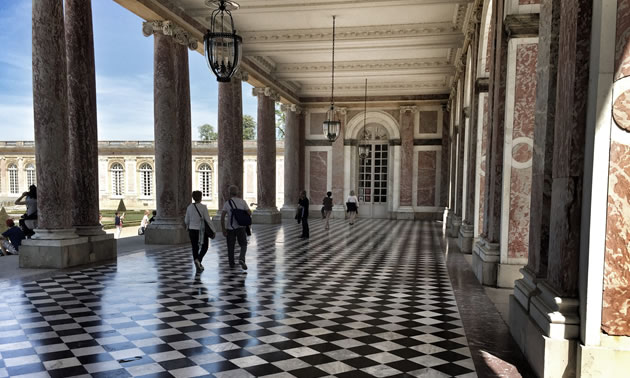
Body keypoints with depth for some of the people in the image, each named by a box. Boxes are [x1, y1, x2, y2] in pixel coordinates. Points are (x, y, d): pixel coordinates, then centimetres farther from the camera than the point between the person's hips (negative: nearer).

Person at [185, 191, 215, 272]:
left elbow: (186, 220, 7)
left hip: (192, 230, 4)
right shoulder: (203, 207, -13)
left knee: (195, 248, 14)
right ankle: (198, 259, -13)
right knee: (204, 247, 13)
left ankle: (198, 266, 14)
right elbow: (208, 220, -15)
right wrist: (213, 230, -8)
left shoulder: (189, 207, -1)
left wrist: (188, 227, 27)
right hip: (202, 231, -4)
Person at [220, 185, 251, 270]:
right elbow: (249, 213, -2)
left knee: (230, 246, 14)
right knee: (243, 245, 10)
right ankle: (241, 259, -14)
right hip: (240, 227, 0)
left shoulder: (227, 203, -3)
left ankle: (231, 263, 23)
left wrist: (223, 229, -5)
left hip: (230, 228, 0)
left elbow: (222, 217, -10)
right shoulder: (242, 202, -1)